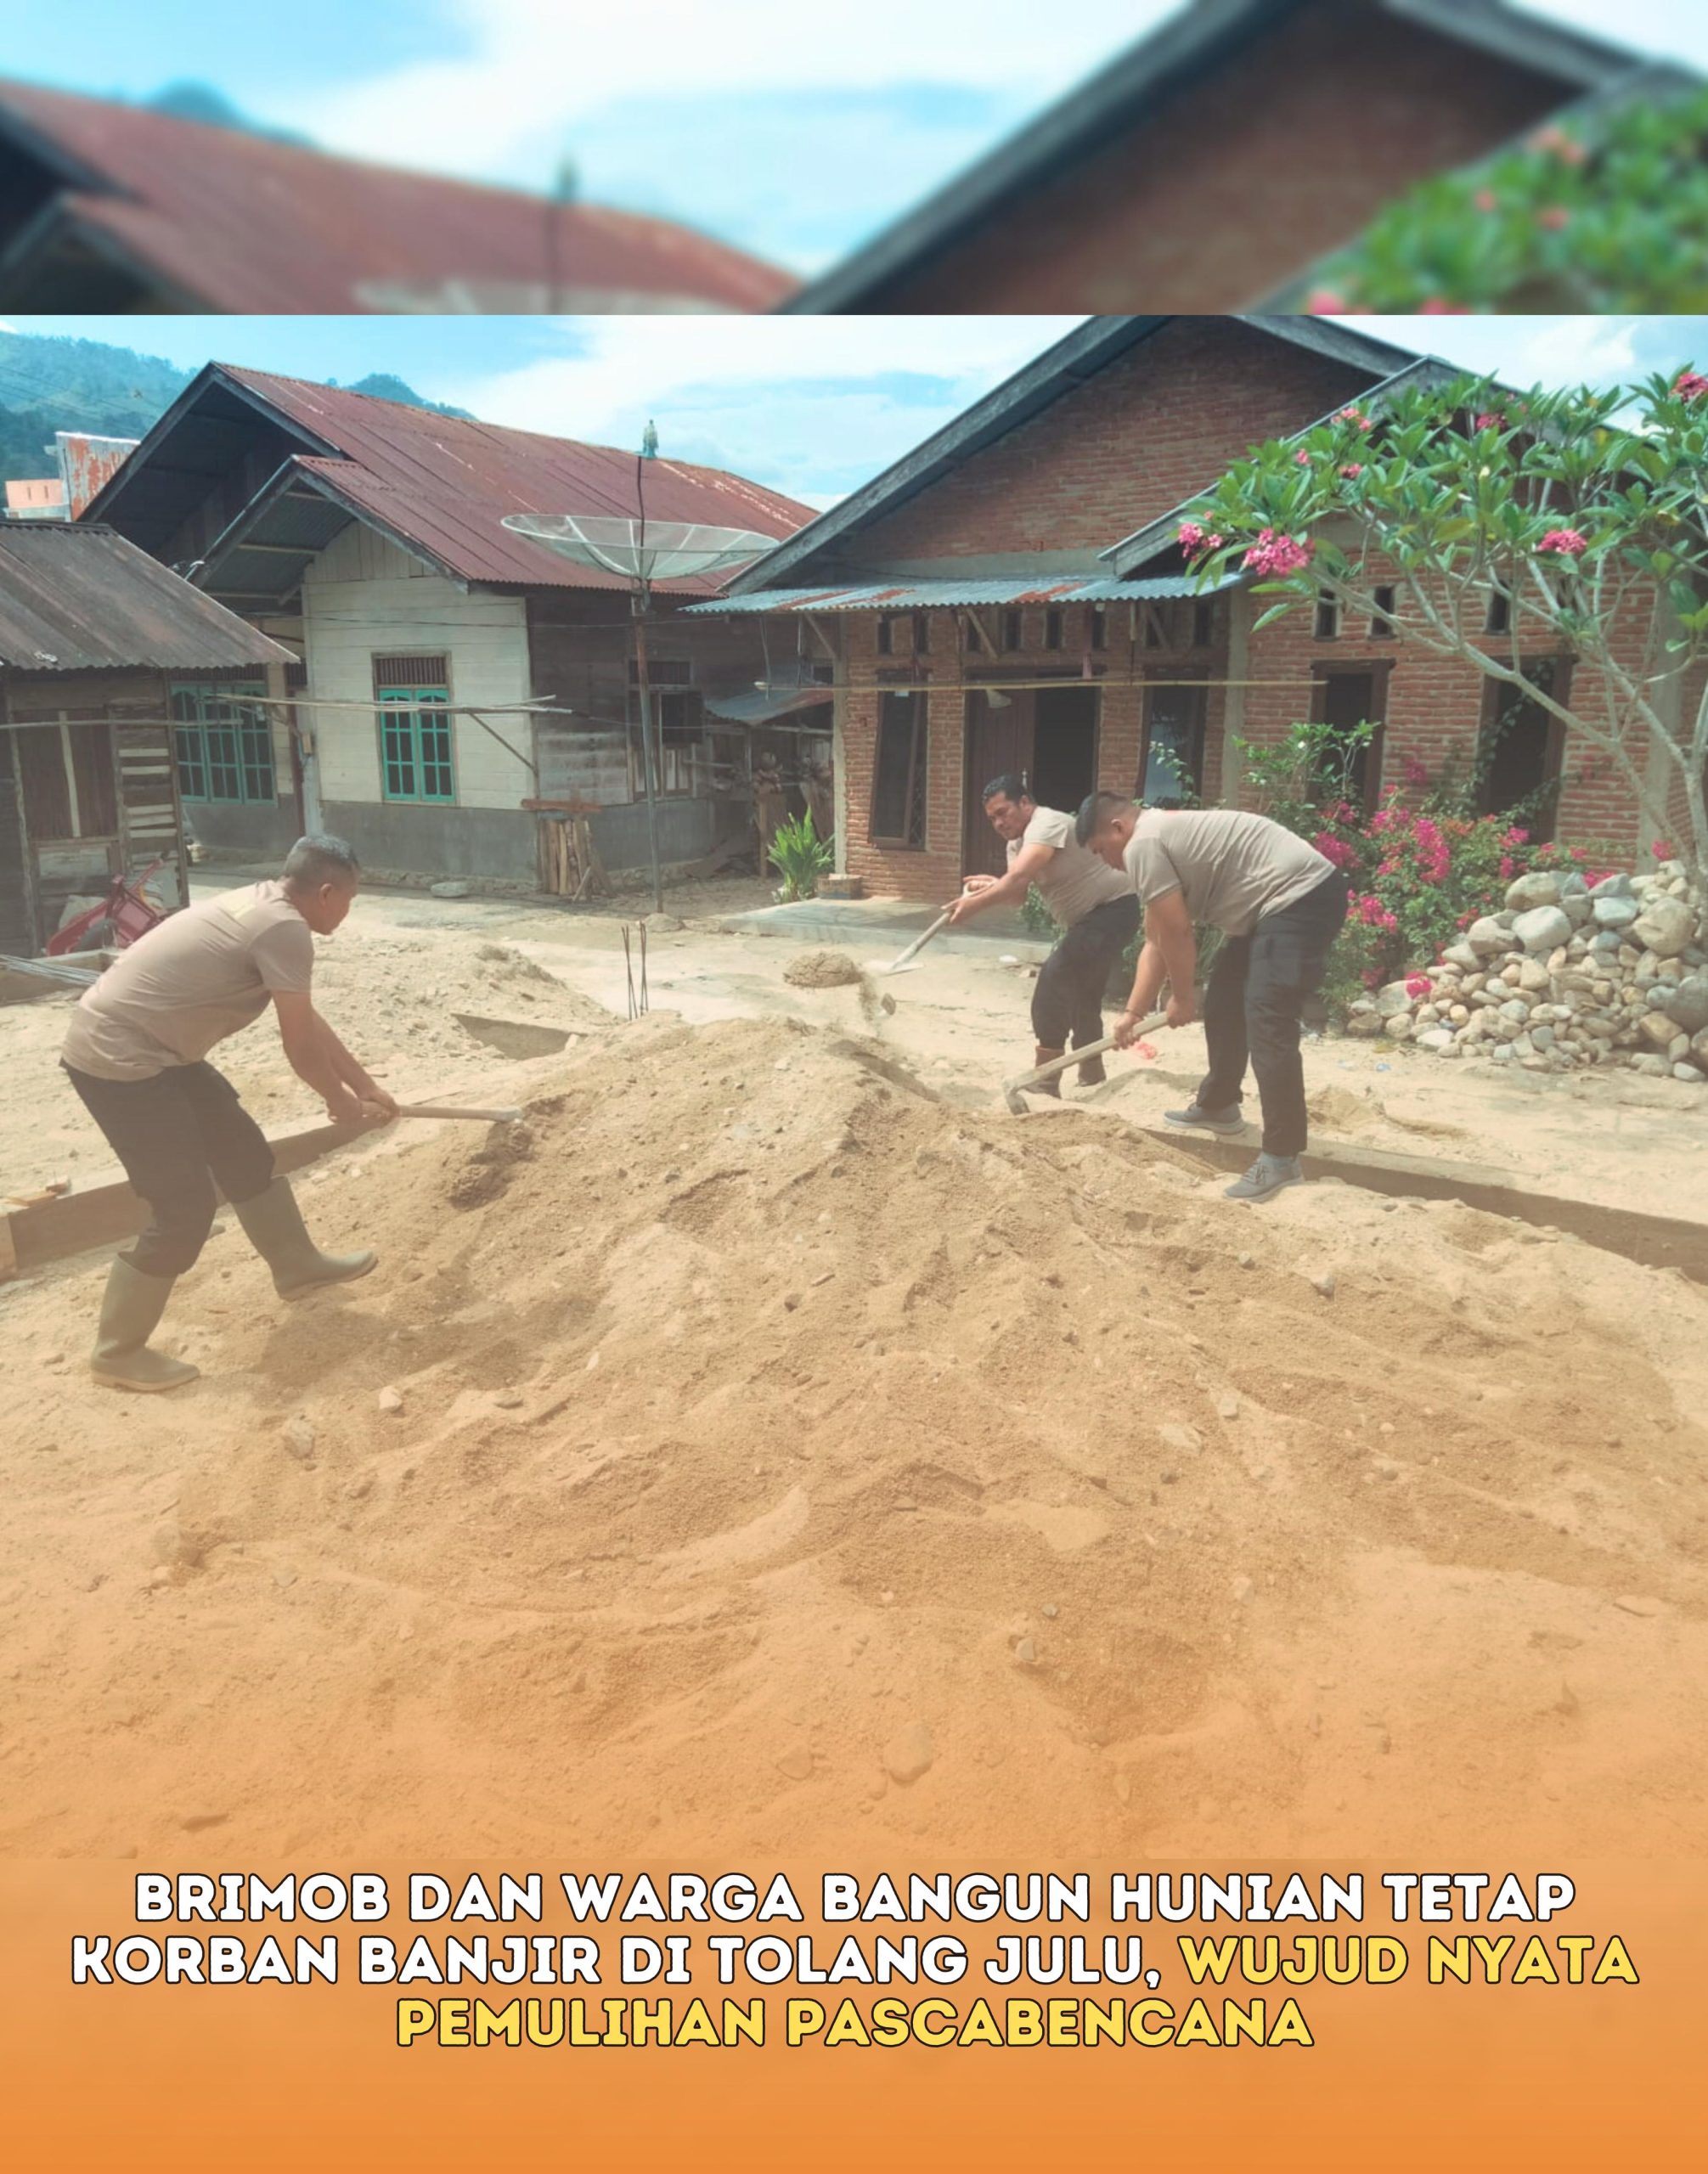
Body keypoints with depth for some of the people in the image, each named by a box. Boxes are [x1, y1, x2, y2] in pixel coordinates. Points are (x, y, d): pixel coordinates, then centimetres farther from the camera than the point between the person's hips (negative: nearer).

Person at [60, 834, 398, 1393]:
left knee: (243, 1150, 20)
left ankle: (296, 1265, 39)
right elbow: (302, 1047, -13)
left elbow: (309, 1023, 20)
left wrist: (366, 1087, 25)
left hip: (141, 1048, 10)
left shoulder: (265, 909, 12)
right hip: (118, 1059, -10)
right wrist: (340, 1100, 6)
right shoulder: (284, 929, -19)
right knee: (185, 1210, -5)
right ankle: (118, 1354, 10)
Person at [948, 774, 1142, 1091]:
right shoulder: (1016, 843, 9)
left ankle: (1046, 1083, -23)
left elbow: (1019, 877, -37)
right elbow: (1017, 894, 0)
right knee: (1082, 993, 23)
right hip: (1090, 917, 11)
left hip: (1114, 909, -11)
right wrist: (990, 887, -20)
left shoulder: (1047, 824, -22)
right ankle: (1092, 1073, 41)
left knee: (1056, 977, -23)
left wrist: (975, 904, -39)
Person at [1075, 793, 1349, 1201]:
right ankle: (1218, 1105, 36)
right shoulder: (1161, 836, 20)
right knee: (1224, 1002, 20)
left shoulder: (1142, 846, -12)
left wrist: (1181, 998, 2)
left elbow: (1176, 934, -13)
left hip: (1302, 898, -11)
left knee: (1267, 1024, -16)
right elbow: (1156, 942, 21)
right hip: (1278, 904, 11)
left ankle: (1282, 1157, -15)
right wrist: (1134, 1011, 18)